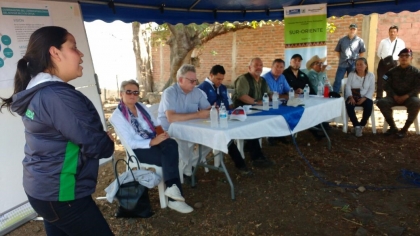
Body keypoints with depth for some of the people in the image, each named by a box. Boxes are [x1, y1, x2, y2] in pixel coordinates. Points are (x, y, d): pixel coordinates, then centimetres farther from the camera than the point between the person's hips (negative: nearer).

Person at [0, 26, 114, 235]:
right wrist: (108, 142, -2)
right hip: (61, 195, -10)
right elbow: (96, 146, -25)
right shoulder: (59, 96, -25)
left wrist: (100, 140, 0)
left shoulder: (36, 92, 5)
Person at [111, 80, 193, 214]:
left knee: (172, 145, -27)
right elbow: (130, 143, -14)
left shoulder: (142, 107, 14)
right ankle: (174, 198, -22)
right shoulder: (117, 116, -7)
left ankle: (172, 187, -29)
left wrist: (161, 132, -7)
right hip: (139, 149, -6)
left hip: (155, 140, 6)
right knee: (170, 159, -28)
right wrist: (152, 142, -24)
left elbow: (156, 125, 17)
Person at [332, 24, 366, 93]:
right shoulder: (342, 40, 5)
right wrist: (341, 59, 5)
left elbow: (362, 52, 10)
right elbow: (338, 51, 12)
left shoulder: (360, 41, 2)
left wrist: (357, 60, 4)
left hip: (353, 64, 0)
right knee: (337, 80, -6)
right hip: (343, 64, 0)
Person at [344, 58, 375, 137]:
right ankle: (356, 125, -17)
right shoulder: (351, 74, 7)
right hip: (353, 97, 0)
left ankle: (361, 125, -11)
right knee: (349, 105, -33)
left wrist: (364, 98, -18)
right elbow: (348, 86, -3)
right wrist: (350, 97, -21)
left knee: (369, 105, -32)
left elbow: (371, 89, -2)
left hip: (365, 97, 0)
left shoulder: (371, 75, 5)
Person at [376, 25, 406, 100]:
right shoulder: (383, 41, 4)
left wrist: (395, 59, -8)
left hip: (394, 64, 0)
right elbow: (379, 53, 13)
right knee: (380, 81, 1)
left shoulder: (401, 42, 1)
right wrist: (383, 58, 1)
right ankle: (378, 98, 10)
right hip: (383, 63, 1)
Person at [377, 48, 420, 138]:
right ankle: (393, 127, -12)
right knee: (381, 102, -28)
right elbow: (386, 85, 2)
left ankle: (405, 129, -22)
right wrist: (394, 96, -14)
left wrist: (406, 96, -20)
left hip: (409, 97, -2)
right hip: (394, 96, 2)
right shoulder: (392, 71, 7)